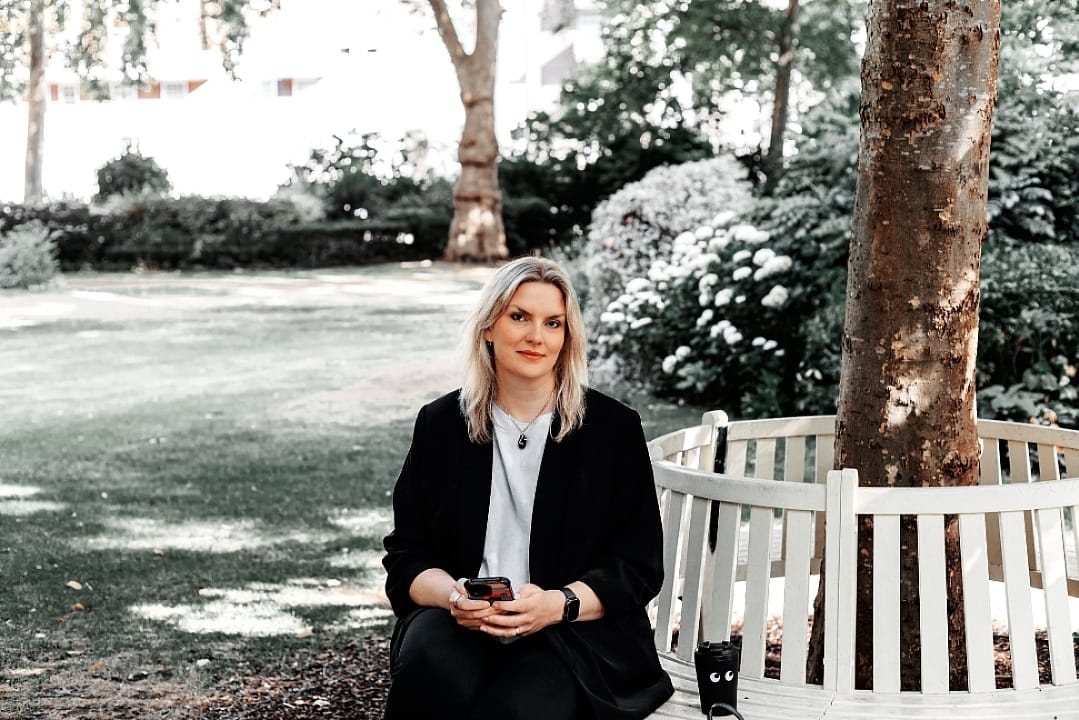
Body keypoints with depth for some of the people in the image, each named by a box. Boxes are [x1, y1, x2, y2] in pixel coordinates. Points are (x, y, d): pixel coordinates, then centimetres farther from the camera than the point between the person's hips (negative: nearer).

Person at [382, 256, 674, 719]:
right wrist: (452, 595, -15)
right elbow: (407, 557, 8)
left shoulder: (614, 428, 3)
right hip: (460, 626, 2)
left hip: (576, 633, -2)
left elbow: (638, 568, 1)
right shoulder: (440, 424, 9)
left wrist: (557, 604, -18)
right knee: (431, 669, -33)